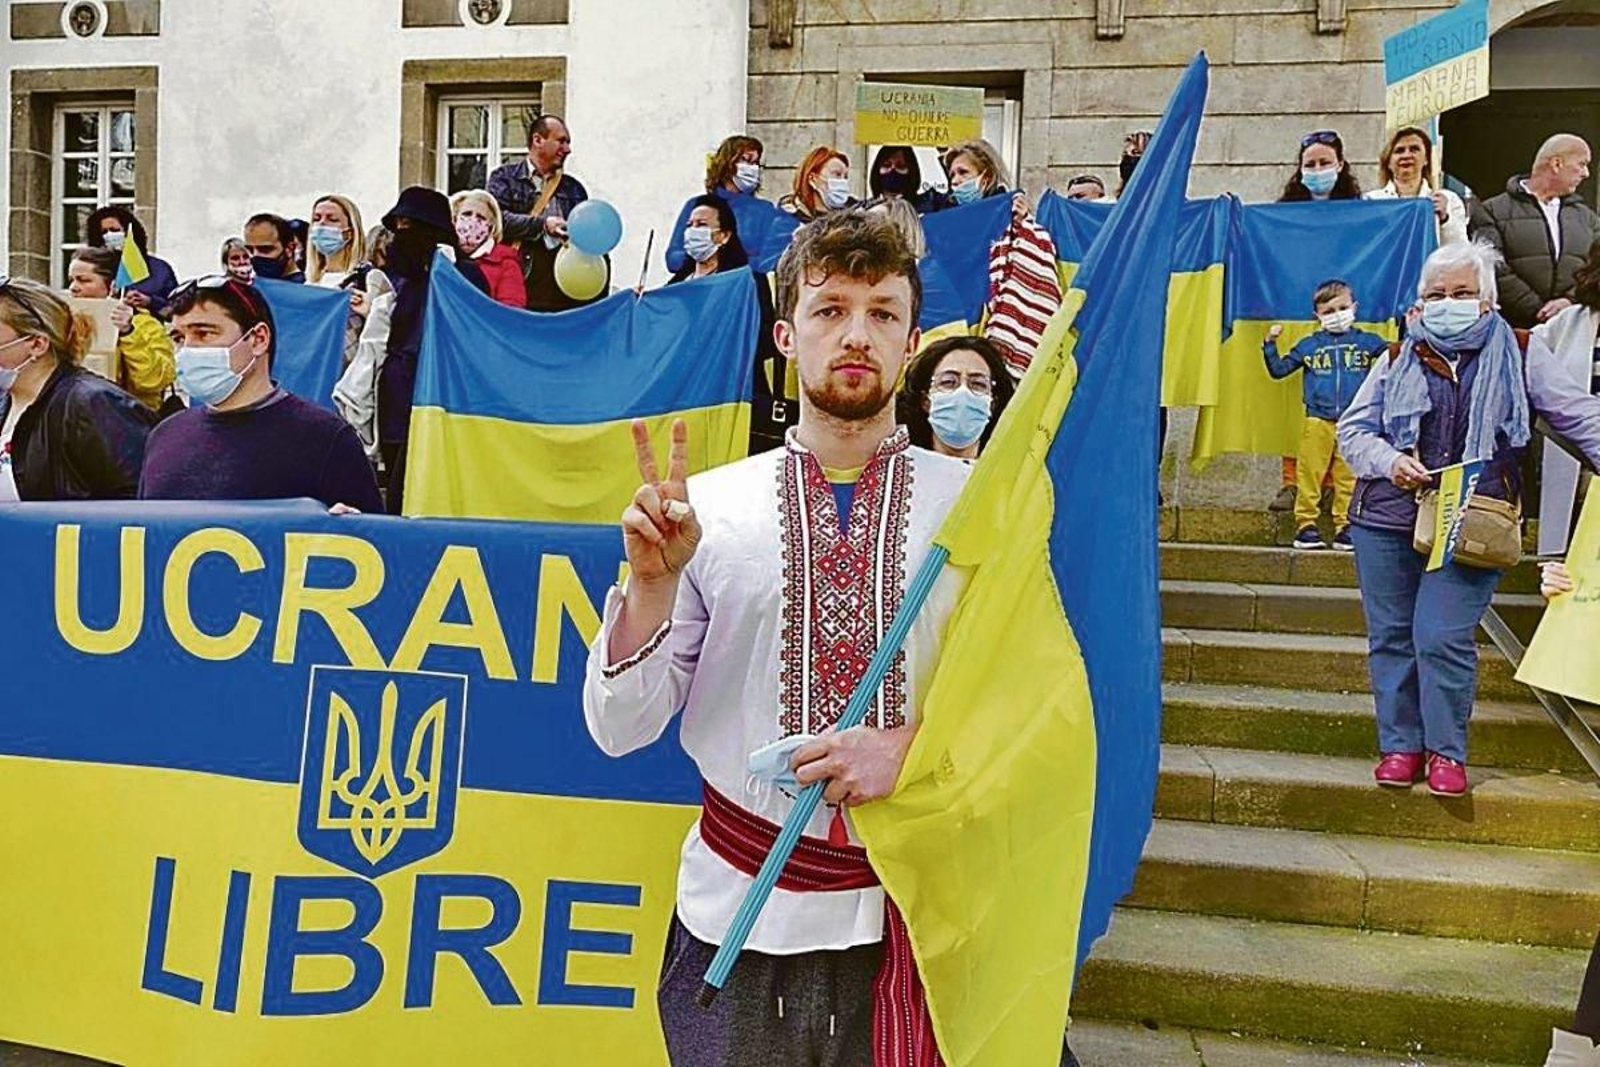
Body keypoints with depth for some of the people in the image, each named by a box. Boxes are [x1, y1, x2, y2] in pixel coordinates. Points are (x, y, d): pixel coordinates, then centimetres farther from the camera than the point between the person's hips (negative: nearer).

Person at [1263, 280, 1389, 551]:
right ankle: (1305, 525, 3)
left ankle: (1345, 527, 9)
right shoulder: (1309, 345, 9)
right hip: (1317, 421, 0)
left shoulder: (1366, 342, 8)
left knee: (1349, 479, 3)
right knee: (1310, 475, -1)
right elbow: (1278, 369, 13)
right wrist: (1270, 344, 2)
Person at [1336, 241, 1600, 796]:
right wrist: (1390, 461, -10)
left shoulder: (1520, 354, 7)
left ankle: (1447, 751, 7)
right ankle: (1401, 745, 19)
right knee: (1391, 637, 6)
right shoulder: (1398, 359, 12)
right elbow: (1352, 429, 9)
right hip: (1387, 520, 3)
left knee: (1442, 637, -12)